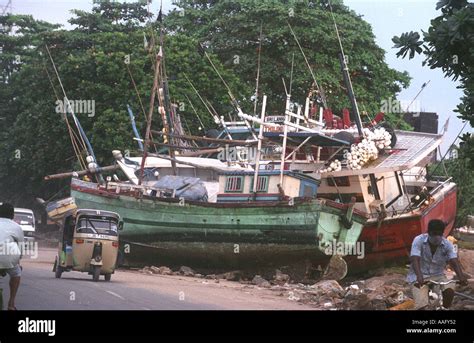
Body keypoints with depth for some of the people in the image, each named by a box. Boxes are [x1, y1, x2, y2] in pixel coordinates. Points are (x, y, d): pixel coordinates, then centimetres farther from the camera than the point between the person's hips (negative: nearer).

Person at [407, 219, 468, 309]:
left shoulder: (447, 244, -7)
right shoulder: (419, 240, -15)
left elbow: (454, 261, -18)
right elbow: (415, 260, -27)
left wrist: (461, 276, -39)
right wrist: (419, 276, -46)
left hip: (438, 276, 3)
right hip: (419, 278, -3)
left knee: (449, 291, -29)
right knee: (422, 305, -24)